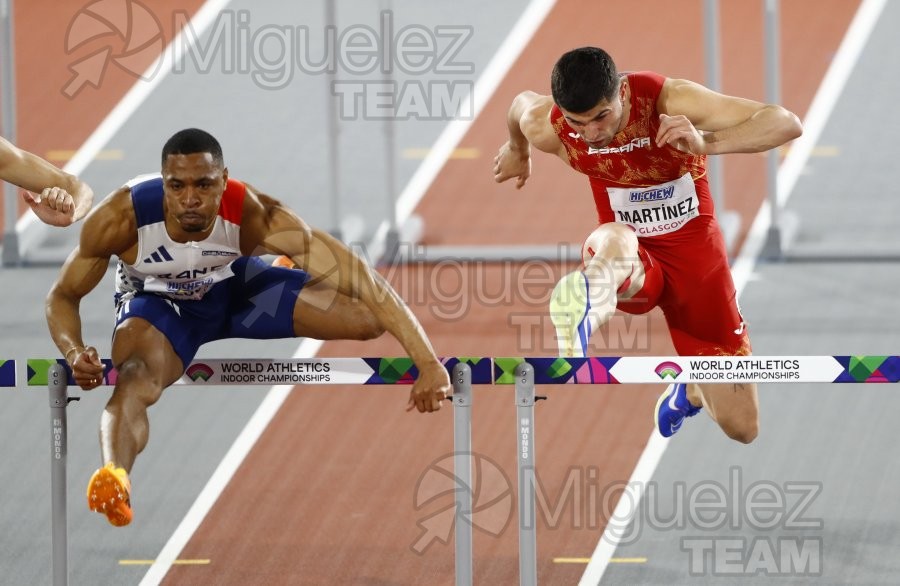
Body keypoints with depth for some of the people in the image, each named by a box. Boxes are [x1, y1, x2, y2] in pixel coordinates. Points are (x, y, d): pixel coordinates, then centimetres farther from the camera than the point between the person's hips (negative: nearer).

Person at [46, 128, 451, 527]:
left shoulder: (253, 214, -36)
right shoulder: (121, 218, -36)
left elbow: (362, 279, -36)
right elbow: (63, 296, -19)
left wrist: (429, 363, -43)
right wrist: (75, 353, -42)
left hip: (233, 285, 2)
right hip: (157, 301, -2)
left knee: (368, 318, -10)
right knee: (134, 382, -35)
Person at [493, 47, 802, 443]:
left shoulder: (670, 101, -26)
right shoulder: (546, 129, -17)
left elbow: (787, 124, -31)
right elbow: (522, 102, 9)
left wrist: (706, 143, -47)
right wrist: (517, 150, 31)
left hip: (694, 251, 0)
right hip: (632, 262, 0)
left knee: (742, 428, 0)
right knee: (613, 241, -41)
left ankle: (692, 388, 35)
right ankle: (586, 308, -74)